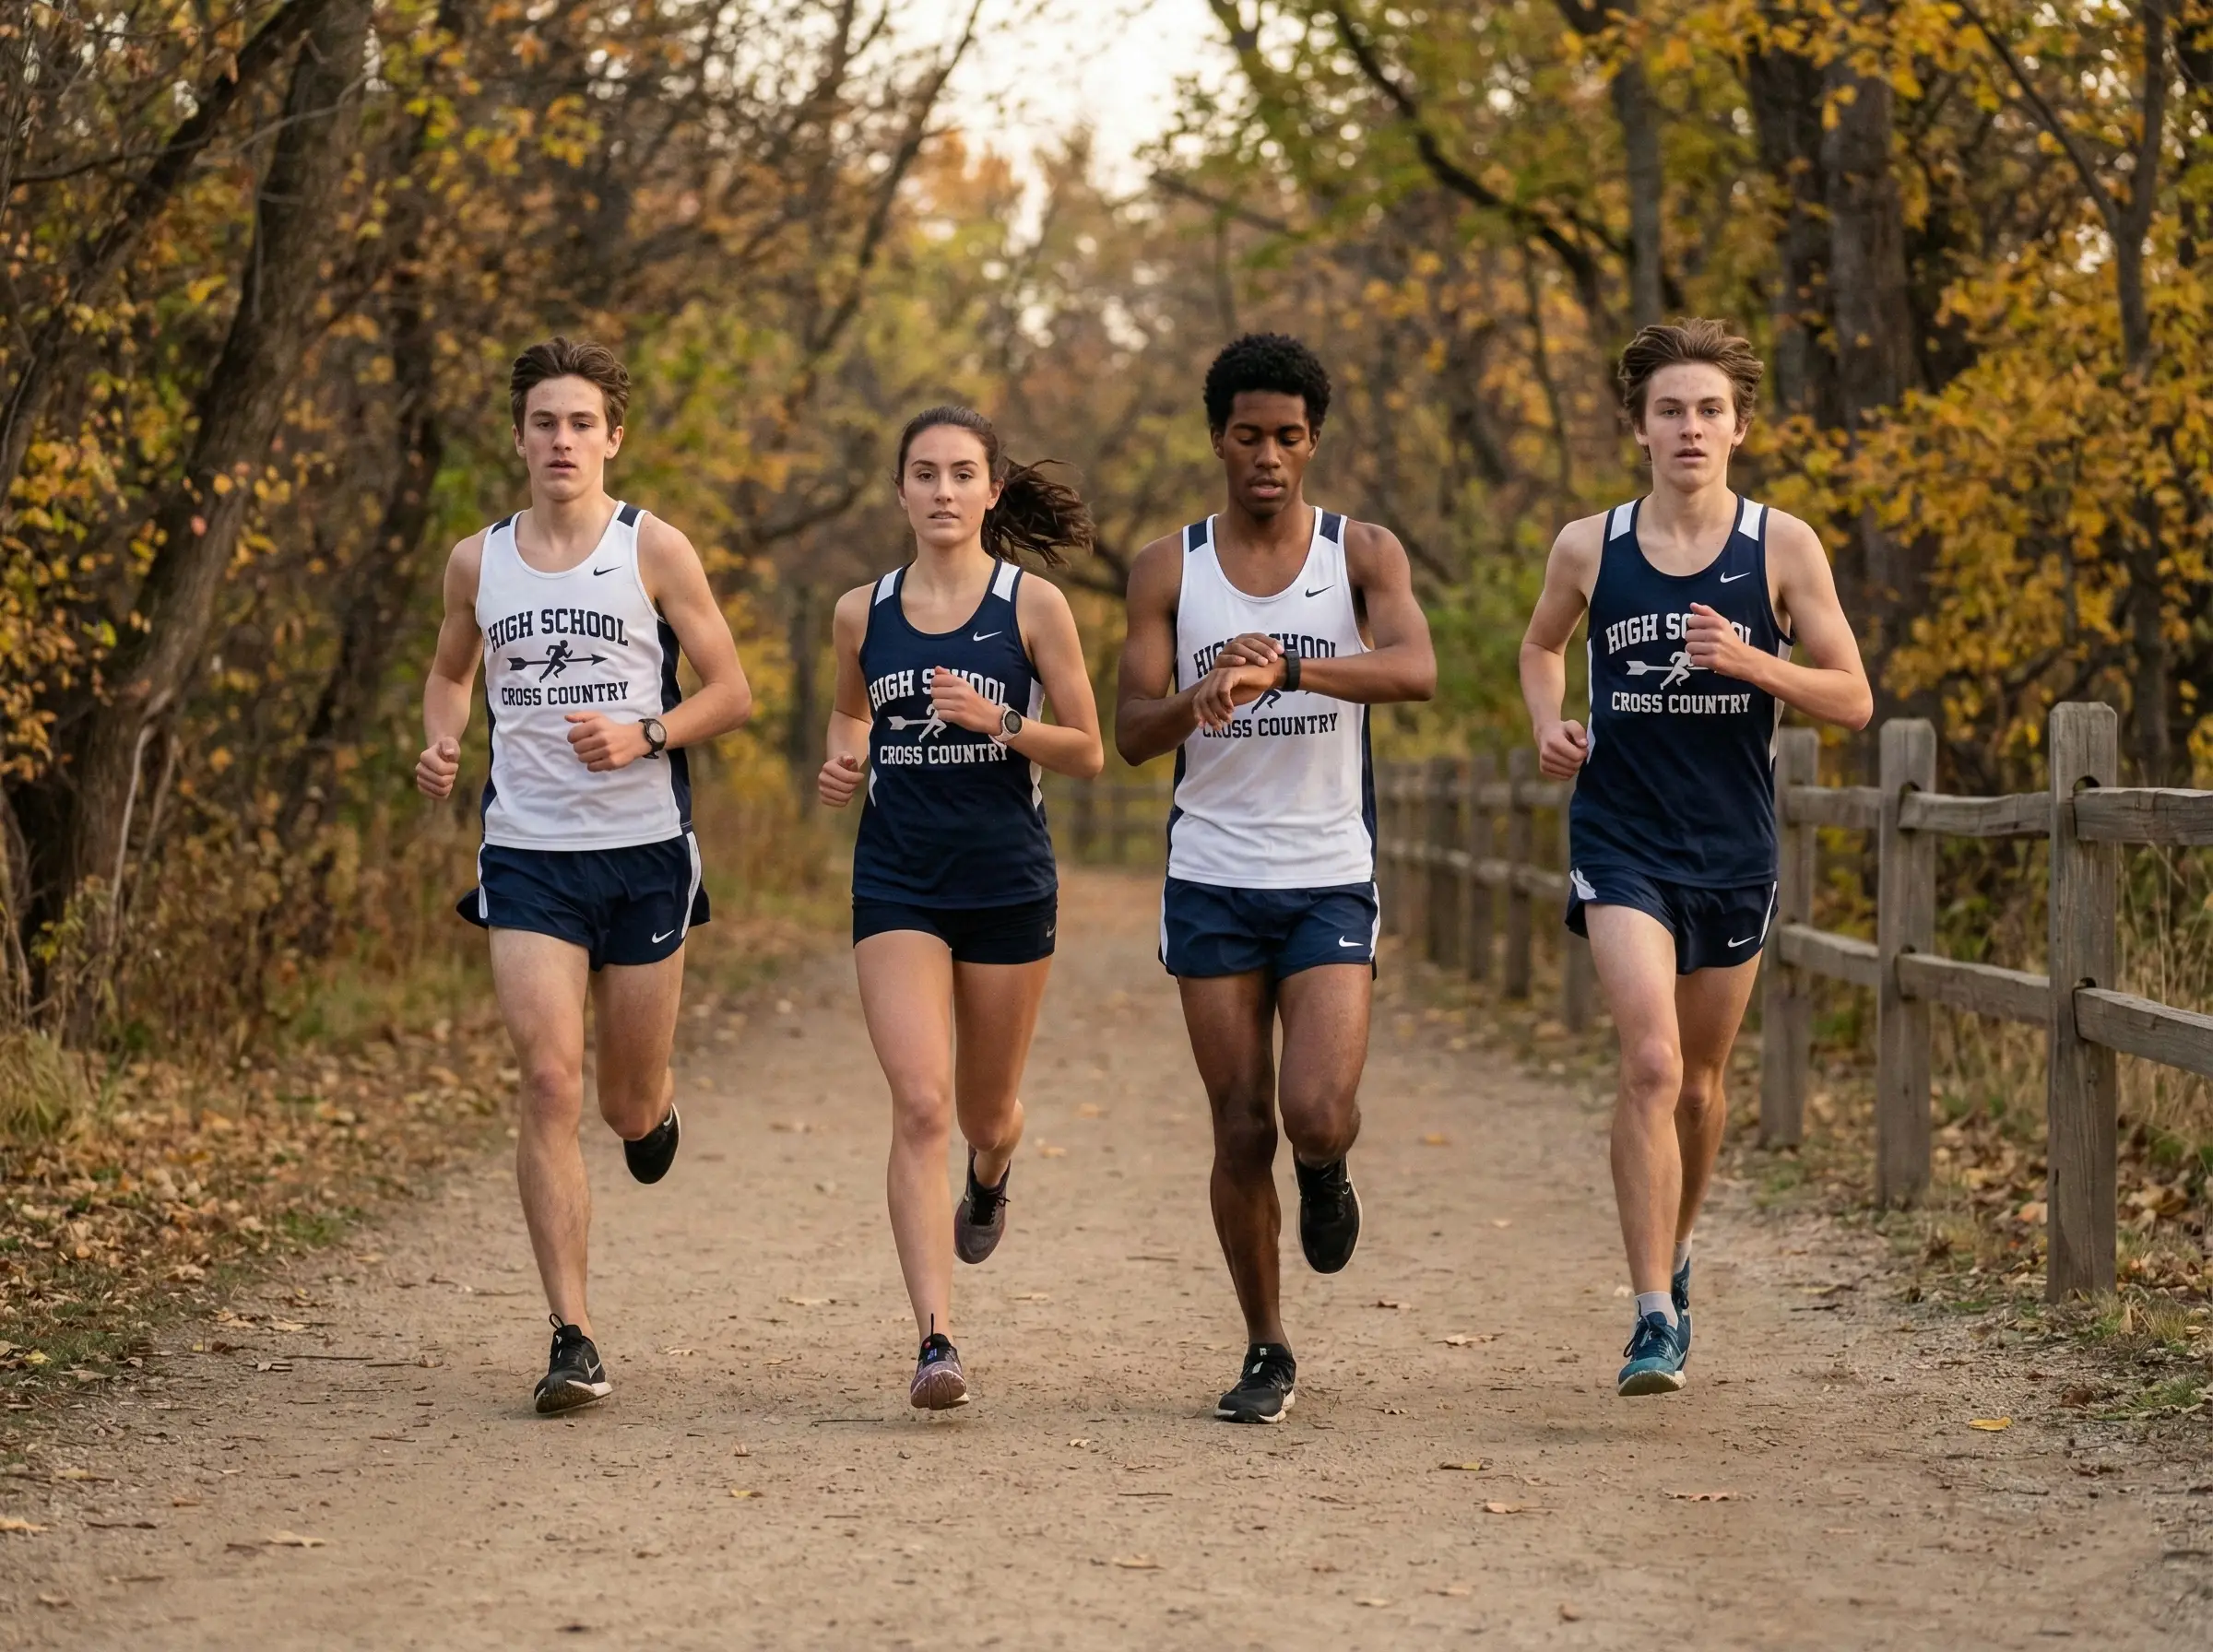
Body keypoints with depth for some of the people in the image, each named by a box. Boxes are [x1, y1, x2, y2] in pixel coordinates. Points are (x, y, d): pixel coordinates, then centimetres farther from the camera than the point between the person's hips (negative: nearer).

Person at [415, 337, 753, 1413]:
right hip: (526, 852, 1)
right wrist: (441, 746, 3)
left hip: (645, 851, -1)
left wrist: (642, 735, -17)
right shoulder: (478, 561, 6)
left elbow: (731, 691, 1)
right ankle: (572, 1338, -11)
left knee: (627, 1107, 9)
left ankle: (655, 1102, 50)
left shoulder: (653, 549, -2)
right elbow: (451, 670, 23)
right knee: (549, 1082, -14)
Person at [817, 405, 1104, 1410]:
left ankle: (990, 1176, 54)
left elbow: (1088, 754, -2)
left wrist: (998, 722, -18)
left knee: (985, 1110, 14)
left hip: (1009, 882, 0)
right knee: (920, 1104, -15)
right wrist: (842, 763, 1)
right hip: (897, 883, 1)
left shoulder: (1032, 605, -4)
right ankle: (935, 1341, -18)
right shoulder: (862, 613, 4)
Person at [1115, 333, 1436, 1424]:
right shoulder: (1168, 570, 4)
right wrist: (1199, 697, -26)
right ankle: (1267, 1354, 18)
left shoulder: (1363, 555, 0)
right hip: (1212, 882, 1)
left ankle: (1325, 1172, 22)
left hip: (1331, 881, -1)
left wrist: (1286, 669, -36)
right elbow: (1131, 733, -3)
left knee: (1318, 1116, -16)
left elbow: (1416, 670, -20)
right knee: (1241, 1130, 3)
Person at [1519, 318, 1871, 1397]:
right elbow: (1541, 645, 21)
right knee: (1652, 1065, -19)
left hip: (1735, 851, 2)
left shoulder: (1781, 548, -3)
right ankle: (1654, 1319, -18)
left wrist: (1749, 661, -19)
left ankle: (1673, 1258, 42)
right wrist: (1548, 726, 1)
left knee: (1700, 1081, 15)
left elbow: (1853, 702, -3)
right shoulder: (1588, 549, 0)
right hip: (1622, 845, -2)